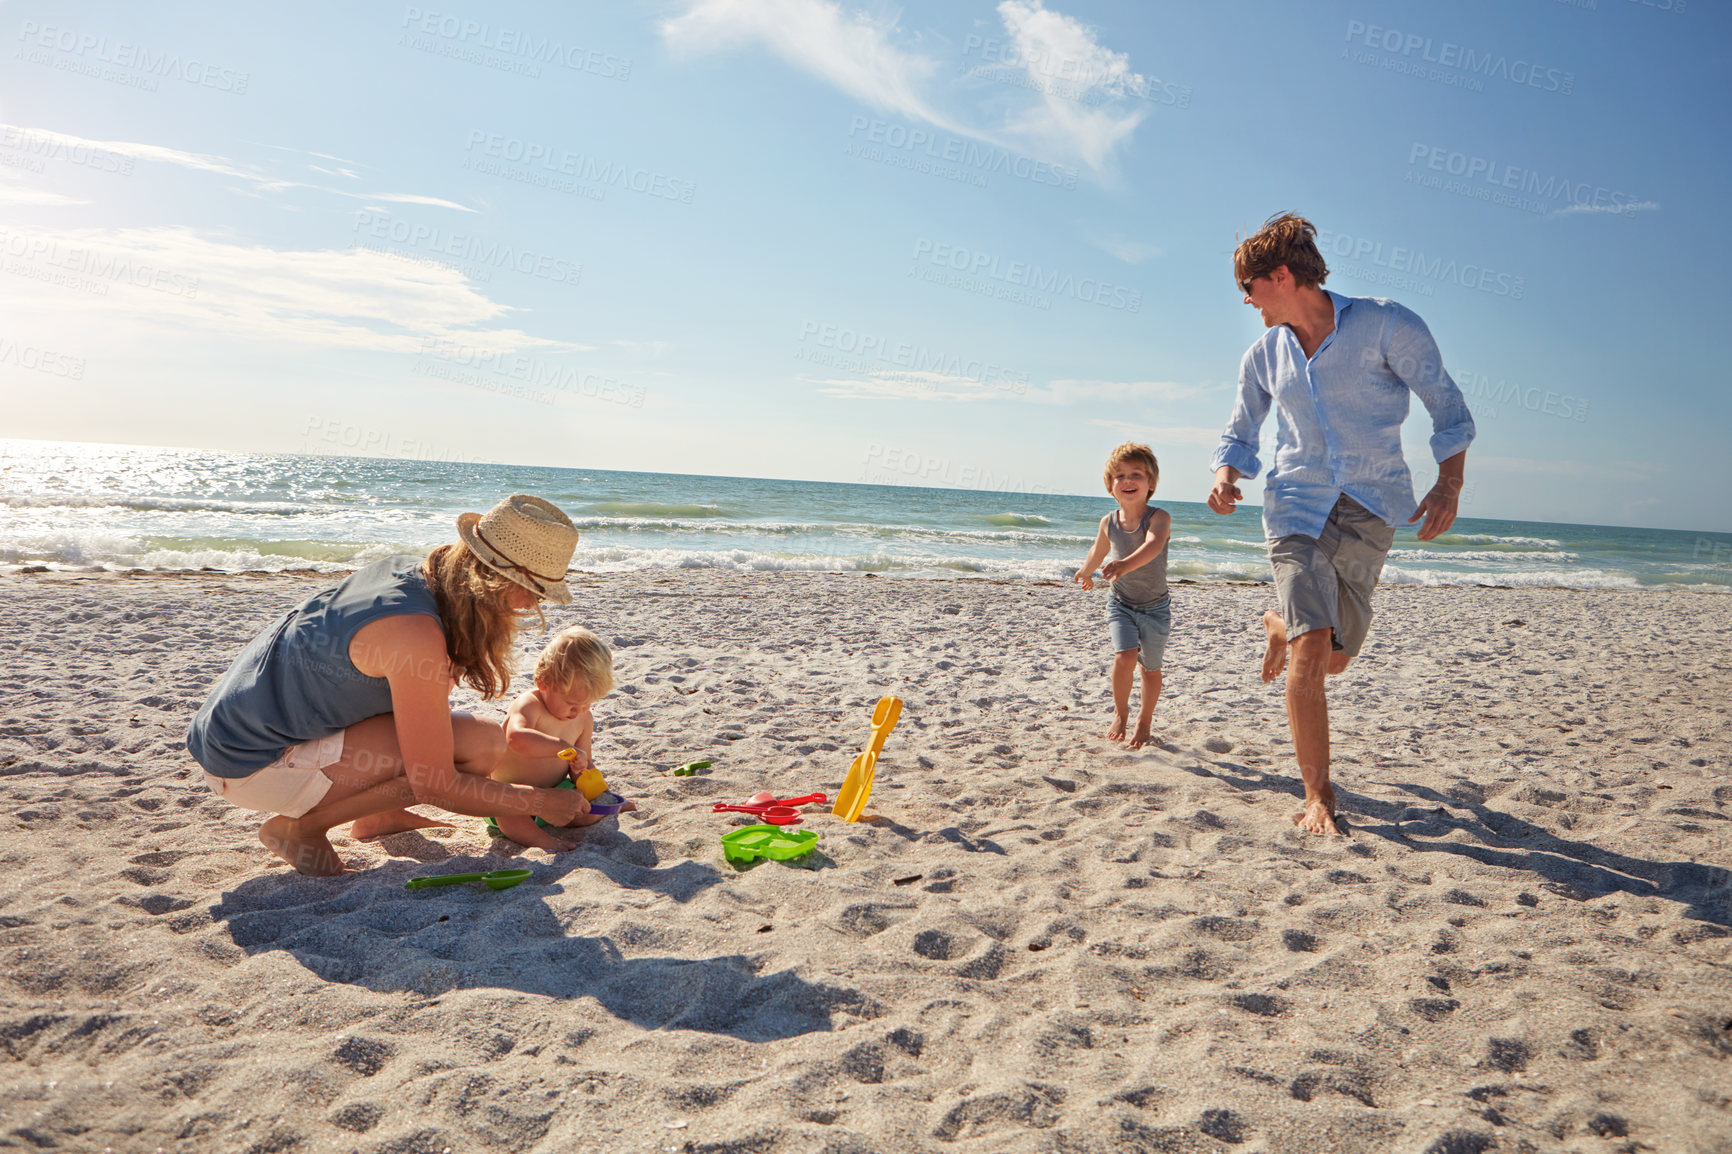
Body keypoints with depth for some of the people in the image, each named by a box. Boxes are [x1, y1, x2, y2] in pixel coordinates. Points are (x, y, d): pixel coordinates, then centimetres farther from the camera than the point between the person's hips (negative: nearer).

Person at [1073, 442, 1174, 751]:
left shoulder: (1159, 517, -18)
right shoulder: (1109, 522, -5)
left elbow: (1153, 545, -41)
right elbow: (1098, 550, 18)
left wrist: (1126, 564, -60)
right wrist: (1085, 572, 37)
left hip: (1155, 608, -2)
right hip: (1121, 605, 2)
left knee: (1151, 667, 8)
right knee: (1125, 657, -18)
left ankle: (1144, 721, 32)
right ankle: (1120, 712, 7)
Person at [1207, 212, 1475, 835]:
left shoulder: (1385, 325, -3)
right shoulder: (1263, 356, 8)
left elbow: (1445, 404, 1)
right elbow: (1240, 434, 17)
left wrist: (1449, 484, -11)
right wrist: (1226, 476, -5)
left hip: (1369, 504, -1)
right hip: (1296, 504, 1)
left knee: (1333, 657, 3)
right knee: (1310, 652, -14)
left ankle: (1279, 624, 39)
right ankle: (1317, 797, -1)